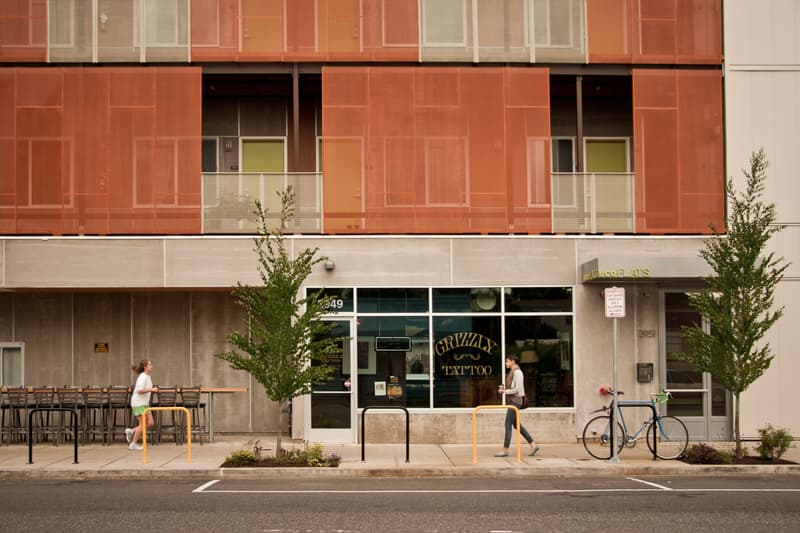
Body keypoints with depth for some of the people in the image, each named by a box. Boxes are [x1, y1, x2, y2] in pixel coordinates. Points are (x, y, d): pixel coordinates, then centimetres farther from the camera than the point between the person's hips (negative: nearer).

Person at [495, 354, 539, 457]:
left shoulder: (517, 372, -13)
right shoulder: (512, 372, 18)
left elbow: (517, 389, -19)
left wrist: (504, 391, -13)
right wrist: (503, 388, 7)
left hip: (515, 401, -10)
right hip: (511, 401, 10)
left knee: (508, 425, -9)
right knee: (516, 425, 11)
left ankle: (505, 450, -7)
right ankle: (533, 445, 14)